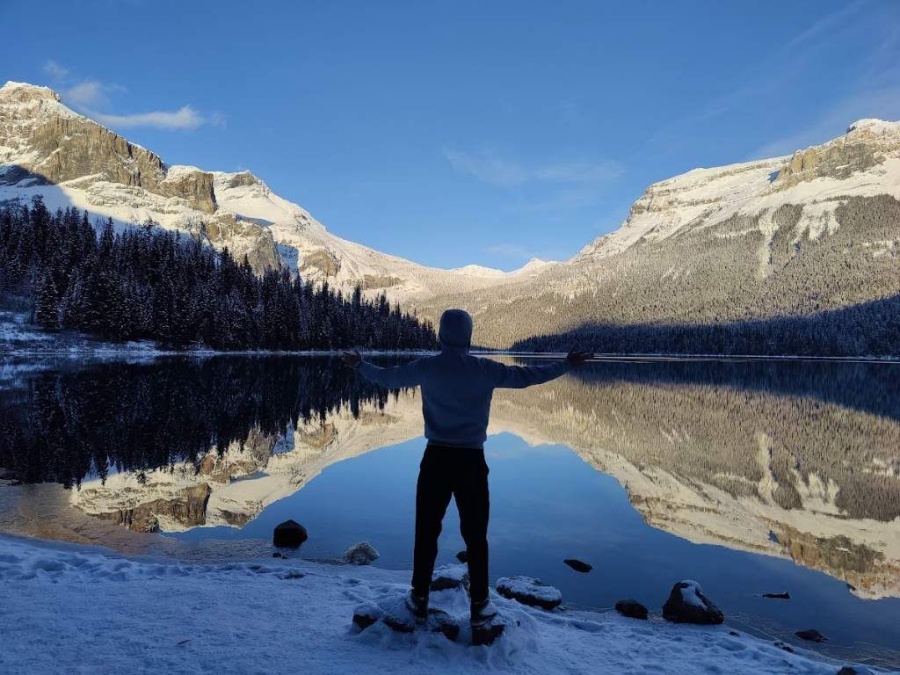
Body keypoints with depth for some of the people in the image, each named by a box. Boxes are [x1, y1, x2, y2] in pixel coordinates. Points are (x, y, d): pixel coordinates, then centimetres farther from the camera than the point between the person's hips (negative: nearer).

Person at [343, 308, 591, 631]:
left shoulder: (425, 367, -2)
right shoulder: (486, 370, -4)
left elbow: (386, 377, 11)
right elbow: (527, 375, 2)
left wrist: (359, 365, 30)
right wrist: (567, 364, 15)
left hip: (436, 459, 1)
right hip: (471, 461, -1)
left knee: (427, 533, 12)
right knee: (475, 537, 10)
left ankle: (419, 601, 24)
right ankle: (480, 607, 18)